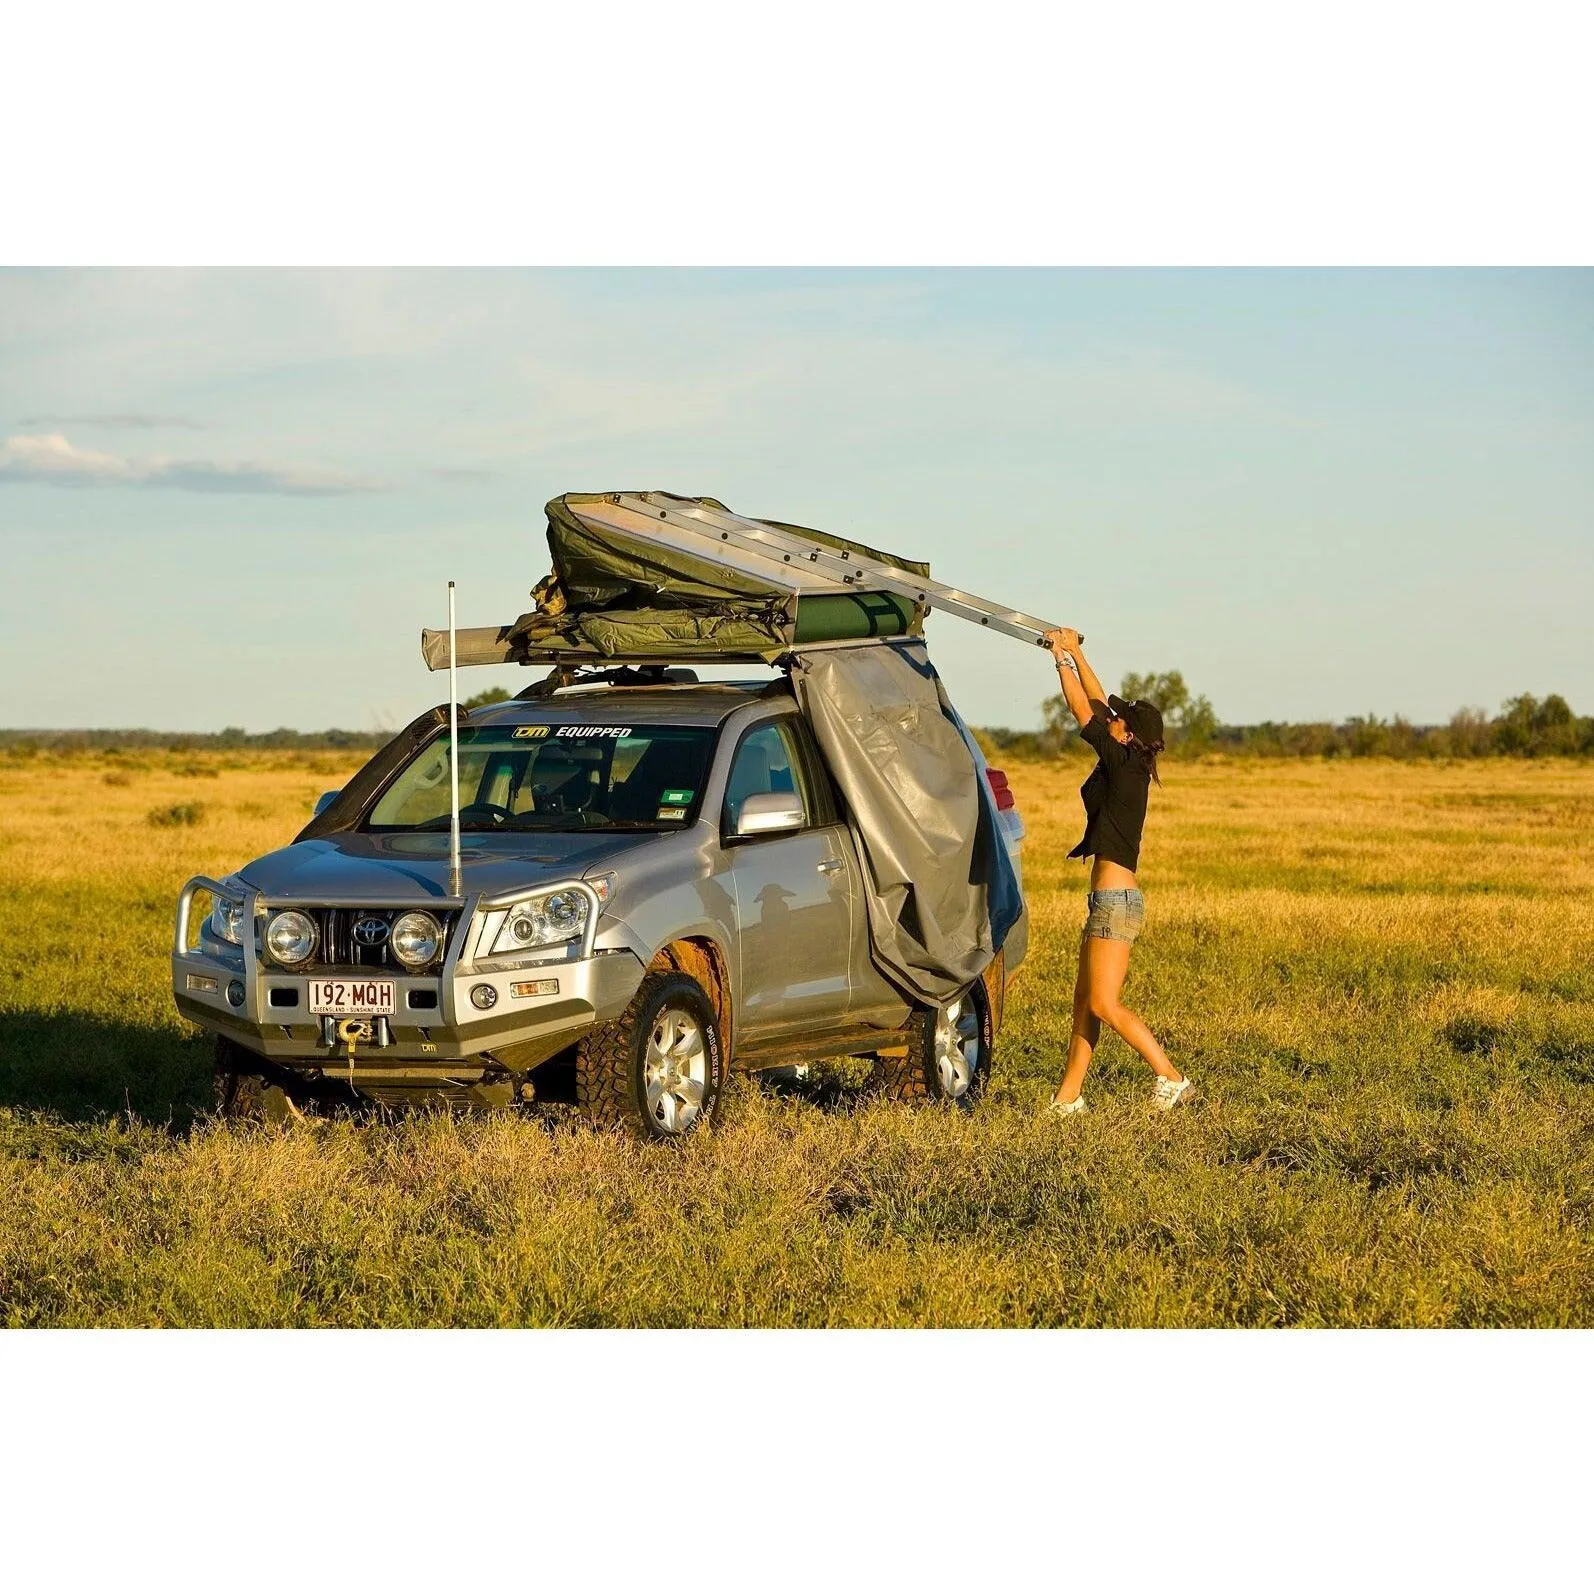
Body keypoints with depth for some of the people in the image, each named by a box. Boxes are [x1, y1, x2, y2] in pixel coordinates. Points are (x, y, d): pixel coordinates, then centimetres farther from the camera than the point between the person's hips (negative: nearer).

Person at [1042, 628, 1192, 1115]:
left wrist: (1062, 659, 0)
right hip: (1111, 899, 10)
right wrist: (1075, 653, 20)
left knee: (1104, 1005, -8)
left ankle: (1170, 1077, -5)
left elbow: (1084, 711, -9)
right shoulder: (1129, 768, 10)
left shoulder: (1124, 765, -13)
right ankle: (1068, 1097, 13)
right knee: (1085, 1001, 10)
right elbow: (1099, 705, 18)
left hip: (1115, 901, -10)